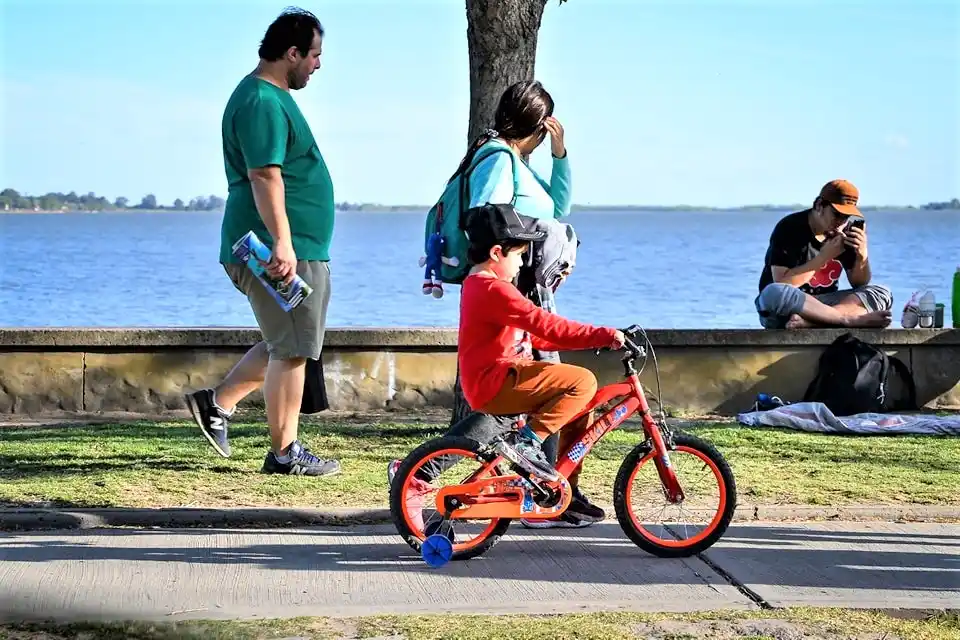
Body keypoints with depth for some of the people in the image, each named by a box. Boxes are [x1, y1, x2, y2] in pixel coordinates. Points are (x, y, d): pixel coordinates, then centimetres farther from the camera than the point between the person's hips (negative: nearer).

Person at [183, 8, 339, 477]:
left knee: (284, 346, 18)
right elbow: (264, 177, -25)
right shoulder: (263, 103, -15)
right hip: (282, 251, -11)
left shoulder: (271, 97, 19)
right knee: (290, 350, -4)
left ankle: (217, 403, 20)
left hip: (294, 248, 11)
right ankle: (284, 454, 3)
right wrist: (282, 243, -30)